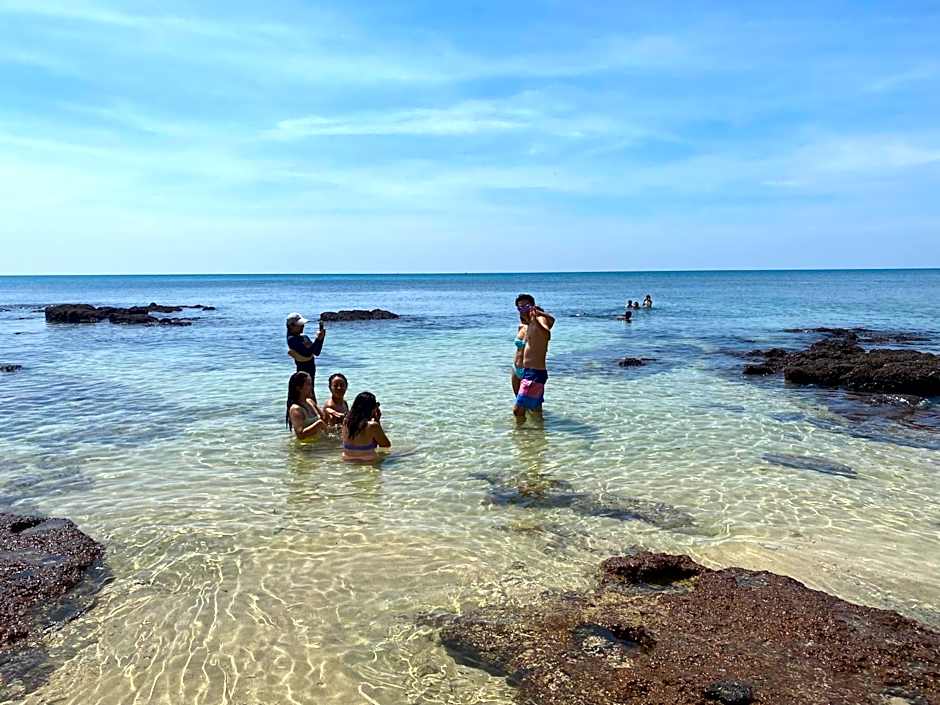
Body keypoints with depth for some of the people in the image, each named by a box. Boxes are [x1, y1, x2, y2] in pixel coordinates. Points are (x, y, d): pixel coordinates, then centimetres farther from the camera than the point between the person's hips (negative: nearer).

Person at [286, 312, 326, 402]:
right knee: (311, 398, -10)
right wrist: (317, 339, -20)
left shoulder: (304, 337, 12)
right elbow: (307, 353, -23)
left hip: (311, 370, 9)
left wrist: (321, 337, 2)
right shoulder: (292, 339, -13)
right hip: (304, 370, -9)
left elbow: (316, 352, 12)